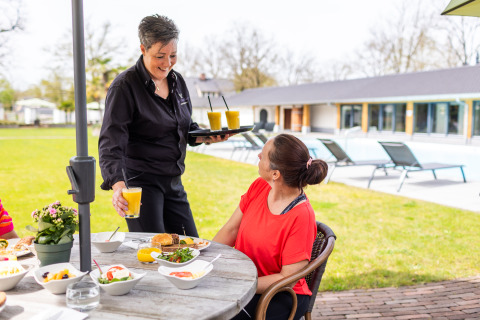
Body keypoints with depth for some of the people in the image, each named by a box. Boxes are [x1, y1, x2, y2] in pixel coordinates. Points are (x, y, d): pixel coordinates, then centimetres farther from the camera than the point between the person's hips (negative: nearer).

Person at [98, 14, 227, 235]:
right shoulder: (125, 86, -14)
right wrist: (117, 184, -37)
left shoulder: (177, 81, 7)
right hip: (140, 182, -7)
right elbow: (111, 143, -21)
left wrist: (205, 137, -2)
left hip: (174, 182, 7)